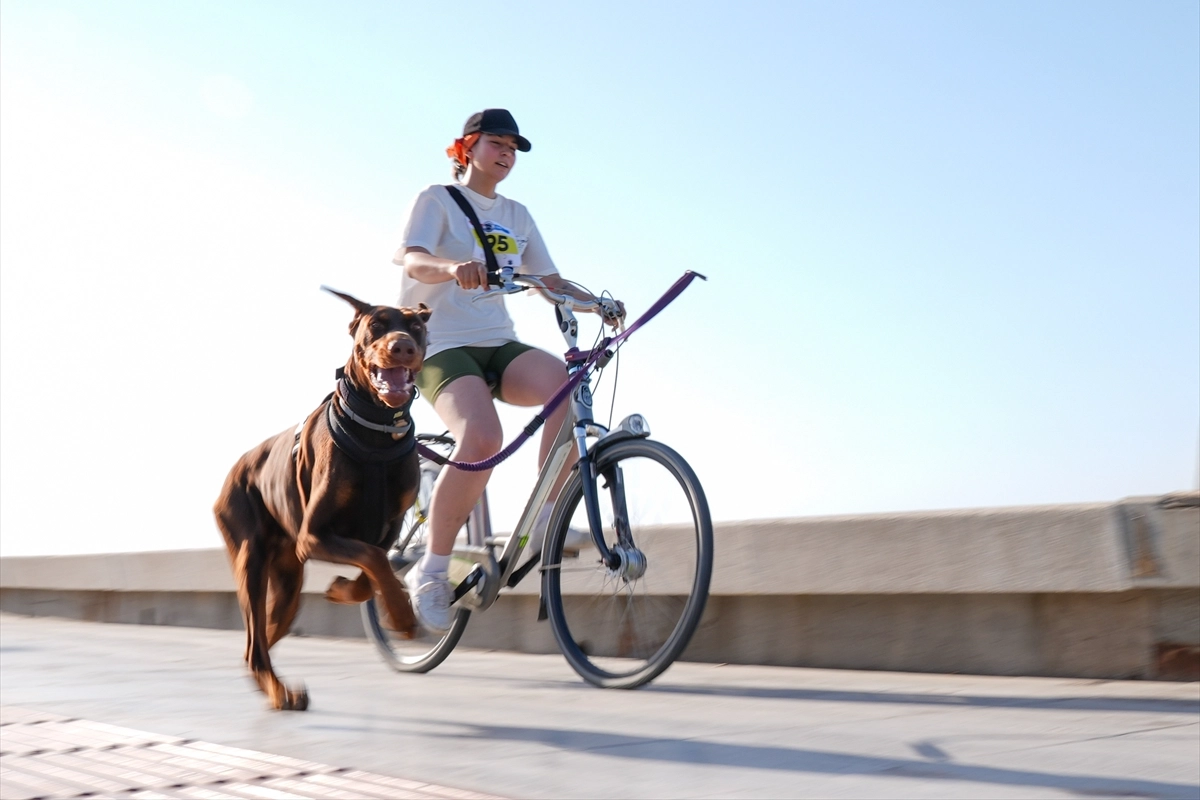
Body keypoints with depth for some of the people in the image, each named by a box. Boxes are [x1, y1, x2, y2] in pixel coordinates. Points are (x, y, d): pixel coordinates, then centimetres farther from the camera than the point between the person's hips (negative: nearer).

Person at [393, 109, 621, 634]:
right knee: (482, 438, -32)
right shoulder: (437, 200, 3)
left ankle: (547, 519, -18)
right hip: (443, 344, -5)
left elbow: (551, 281, 15)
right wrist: (454, 266, -38)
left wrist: (597, 302, -5)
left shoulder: (516, 216, 20)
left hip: (500, 346, 5)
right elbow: (412, 259, -15)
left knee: (566, 381, -28)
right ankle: (431, 571, -15)